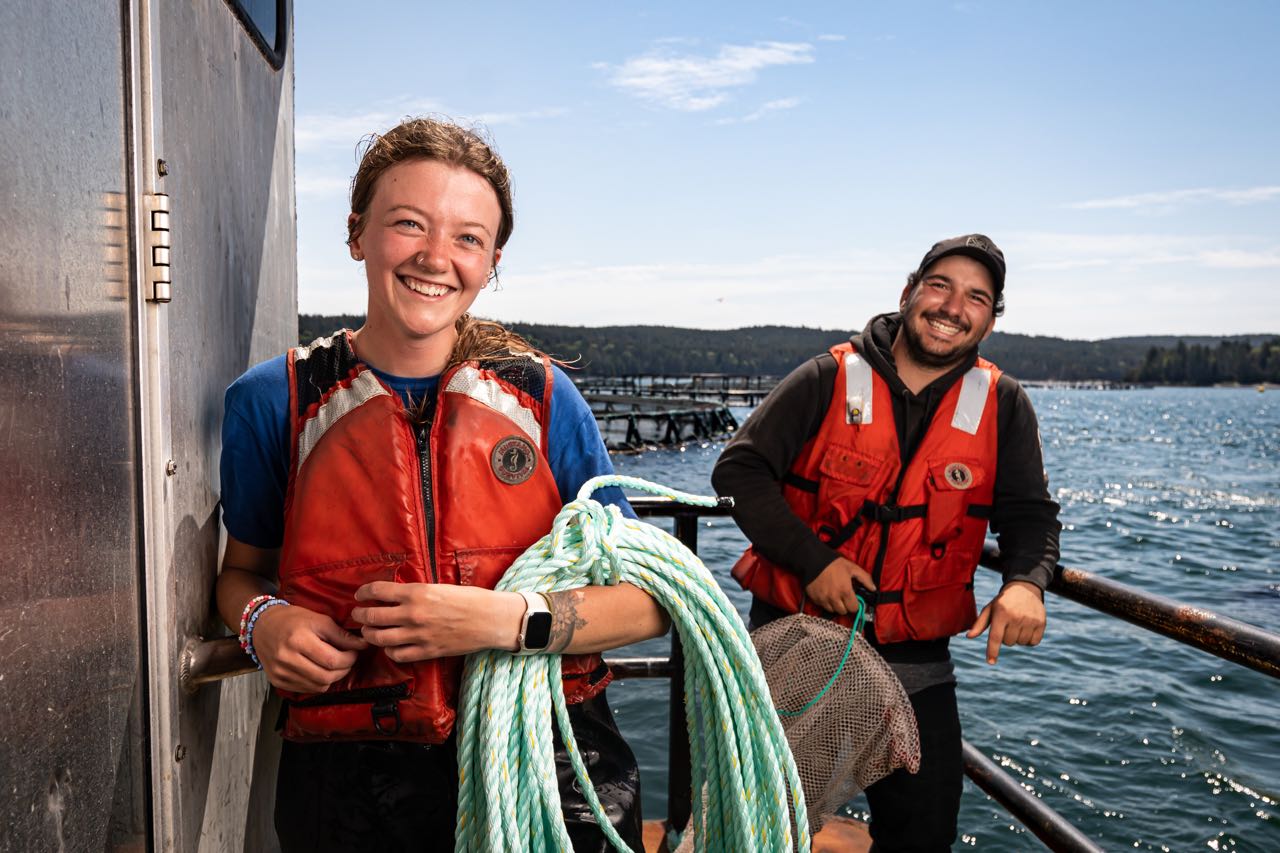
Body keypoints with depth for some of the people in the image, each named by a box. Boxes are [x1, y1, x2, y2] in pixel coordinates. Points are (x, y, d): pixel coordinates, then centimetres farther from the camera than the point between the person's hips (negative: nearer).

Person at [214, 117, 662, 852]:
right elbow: (242, 569, 14)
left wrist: (508, 619, -19)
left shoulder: (543, 398, -3)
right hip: (352, 786, 1)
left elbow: (650, 600, -3)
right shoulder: (273, 402, -1)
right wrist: (263, 622, -9)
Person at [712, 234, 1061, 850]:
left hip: (912, 660, 2)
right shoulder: (831, 379, -8)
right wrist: (811, 559, -19)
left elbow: (1029, 512, 3)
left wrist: (1024, 582, -19)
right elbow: (739, 468, -10)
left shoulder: (1002, 406, 0)